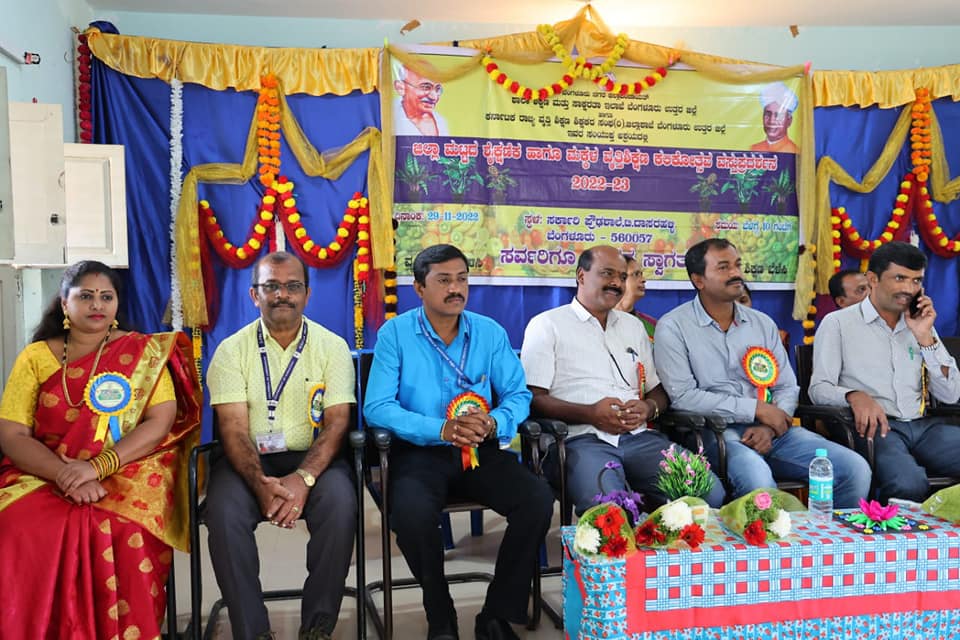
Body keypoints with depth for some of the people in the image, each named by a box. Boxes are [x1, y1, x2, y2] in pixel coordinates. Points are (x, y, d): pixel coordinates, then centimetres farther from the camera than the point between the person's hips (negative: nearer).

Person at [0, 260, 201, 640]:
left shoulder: (144, 352, 5)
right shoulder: (35, 356, 9)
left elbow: (160, 422, -5)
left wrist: (98, 467, -19)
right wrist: (66, 476, -17)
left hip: (129, 470, -2)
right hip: (45, 475, 2)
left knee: (120, 531, -33)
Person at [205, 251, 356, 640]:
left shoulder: (332, 346, 1)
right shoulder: (232, 350, 1)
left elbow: (337, 422, -7)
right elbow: (234, 429, -7)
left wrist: (303, 478, -24)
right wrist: (260, 482, -26)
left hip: (313, 459, 0)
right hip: (249, 461, 1)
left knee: (341, 504, -30)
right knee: (224, 510, -29)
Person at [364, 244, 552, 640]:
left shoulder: (491, 333, 6)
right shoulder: (395, 334, -3)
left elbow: (518, 395, 4)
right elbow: (376, 407, -10)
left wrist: (494, 423, -19)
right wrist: (442, 429, -23)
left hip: (482, 450, 3)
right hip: (420, 450, -3)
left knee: (538, 500, -22)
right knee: (412, 514, -33)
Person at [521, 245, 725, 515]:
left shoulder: (633, 326, 26)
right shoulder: (547, 325, 7)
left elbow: (658, 391, 26)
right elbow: (534, 399, -1)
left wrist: (649, 408, 1)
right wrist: (589, 413, -15)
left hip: (639, 436, 6)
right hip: (582, 438, -5)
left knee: (711, 493, -19)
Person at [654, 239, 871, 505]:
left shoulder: (762, 323, 16)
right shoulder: (673, 327, -1)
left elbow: (787, 387, 15)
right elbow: (683, 396, -11)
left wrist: (770, 427, -7)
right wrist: (756, 409, -10)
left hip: (771, 429, 6)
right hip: (715, 432, -5)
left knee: (855, 468, -12)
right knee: (757, 477, -37)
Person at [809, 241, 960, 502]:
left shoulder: (920, 324, 20)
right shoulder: (838, 323, 5)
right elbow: (819, 388, -2)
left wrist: (925, 338, 3)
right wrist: (855, 395, -24)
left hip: (924, 425, 5)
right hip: (875, 426, -5)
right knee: (909, 484, -35)